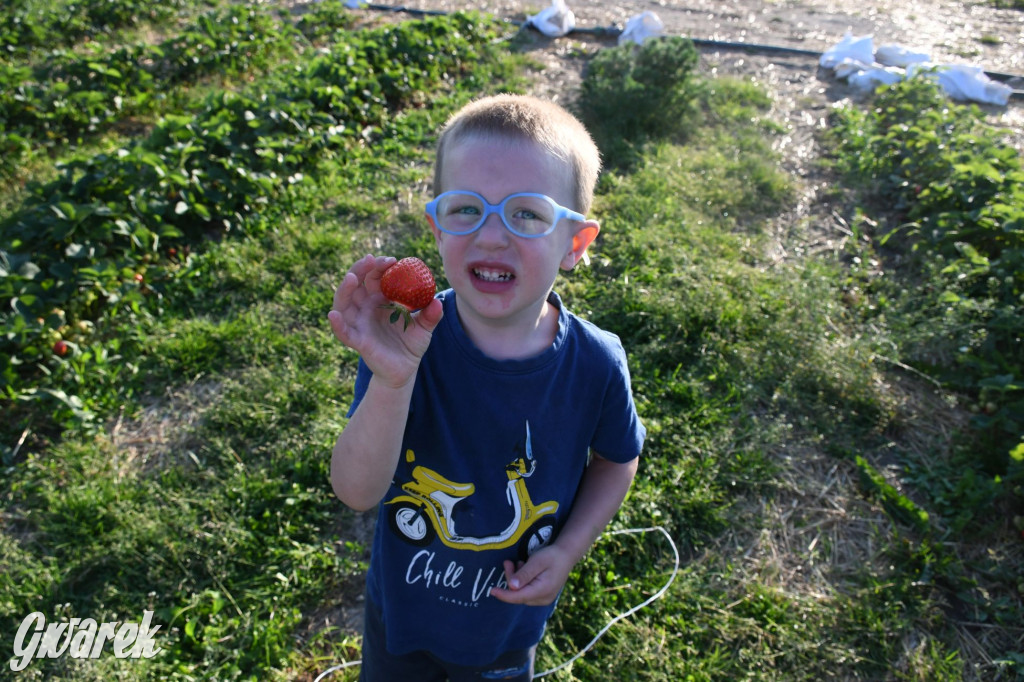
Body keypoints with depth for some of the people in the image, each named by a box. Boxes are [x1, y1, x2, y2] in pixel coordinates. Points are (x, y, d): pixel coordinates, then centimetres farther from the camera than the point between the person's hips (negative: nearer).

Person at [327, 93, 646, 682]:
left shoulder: (596, 364, -23)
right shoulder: (408, 339, -26)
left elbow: (617, 459, -3)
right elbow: (358, 492, -30)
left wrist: (568, 551, -14)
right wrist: (392, 380, -46)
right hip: (401, 608, 0)